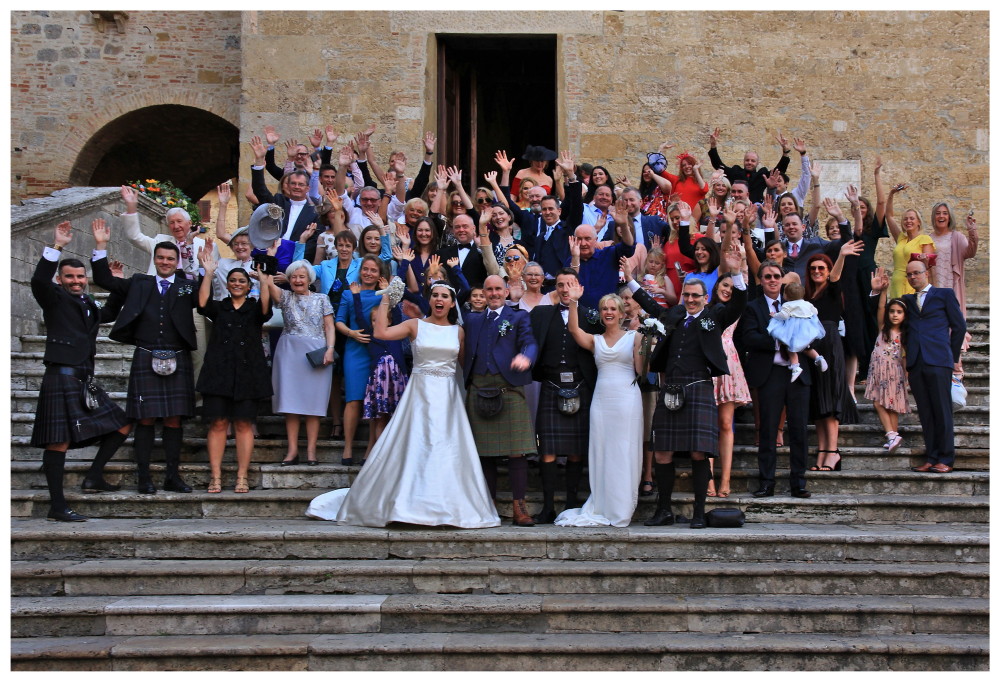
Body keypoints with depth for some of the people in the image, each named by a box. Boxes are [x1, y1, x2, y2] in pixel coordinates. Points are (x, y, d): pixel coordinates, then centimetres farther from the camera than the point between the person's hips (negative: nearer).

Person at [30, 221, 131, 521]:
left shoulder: (88, 304, 19)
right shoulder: (55, 298, 0)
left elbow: (108, 313, 39)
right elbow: (39, 280, -22)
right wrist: (57, 247, -26)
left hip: (85, 380, 8)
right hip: (62, 377, -8)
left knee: (122, 426, 10)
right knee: (59, 440, -9)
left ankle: (93, 478, 16)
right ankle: (57, 506, -8)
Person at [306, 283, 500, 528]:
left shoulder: (458, 331, 9)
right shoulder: (415, 326, 3)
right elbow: (381, 332, -9)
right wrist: (385, 300, -5)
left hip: (448, 396, 2)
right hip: (420, 393, -2)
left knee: (448, 451, 0)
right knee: (414, 448, -2)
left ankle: (448, 507, 8)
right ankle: (410, 504, 7)